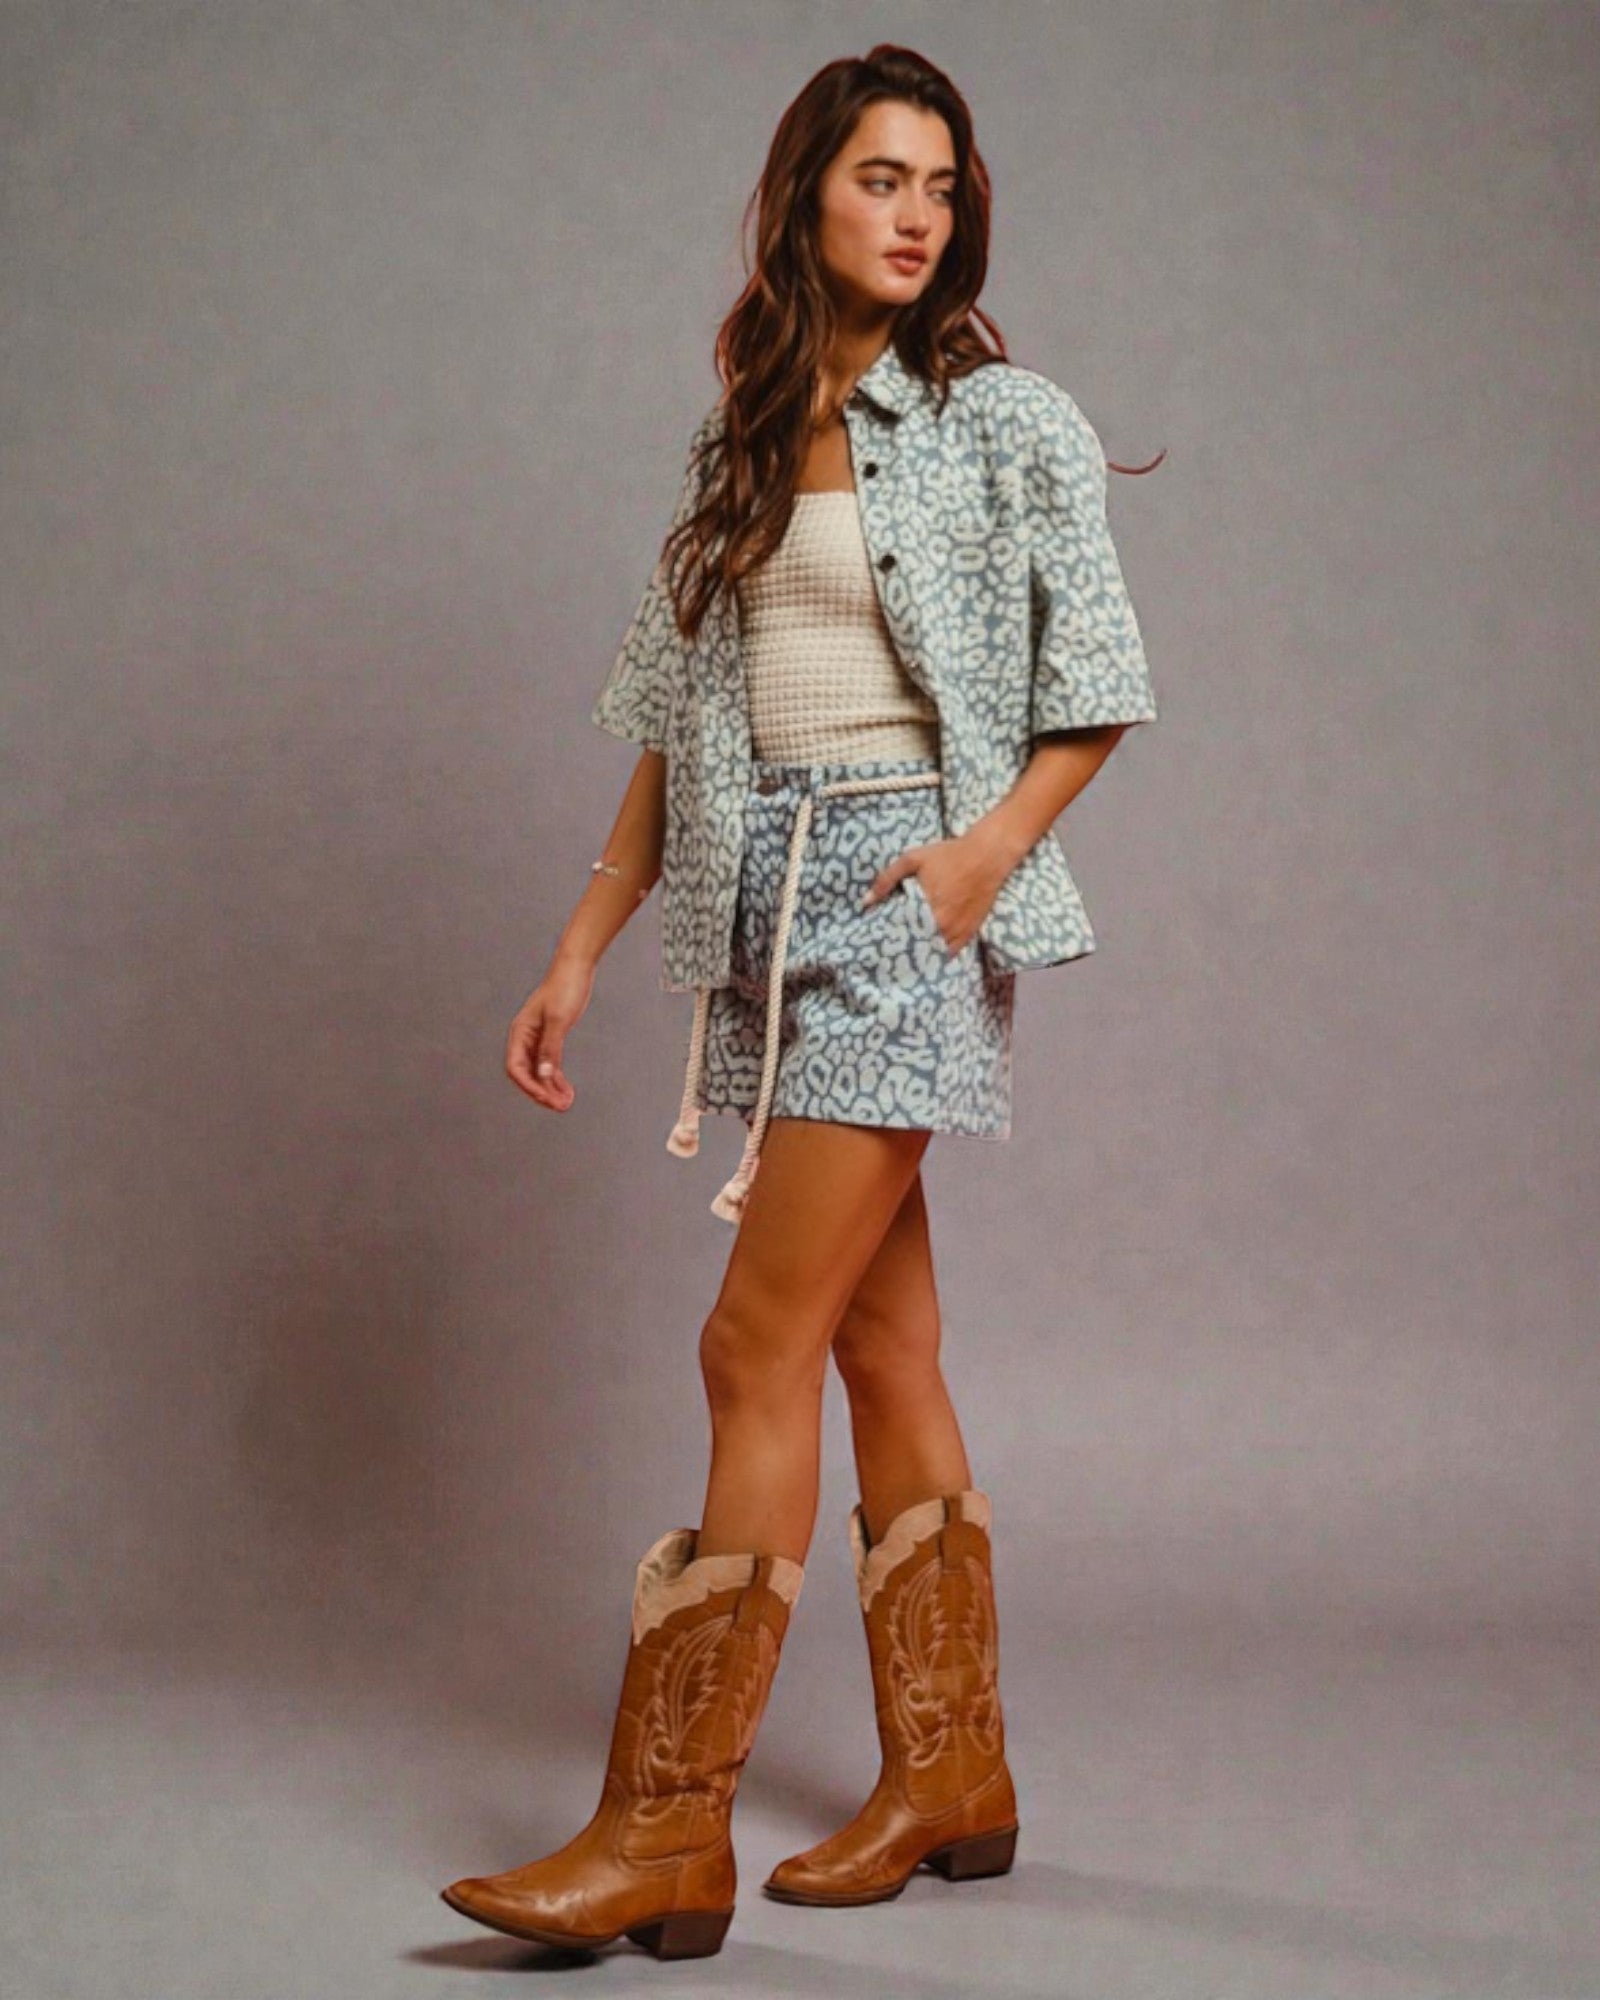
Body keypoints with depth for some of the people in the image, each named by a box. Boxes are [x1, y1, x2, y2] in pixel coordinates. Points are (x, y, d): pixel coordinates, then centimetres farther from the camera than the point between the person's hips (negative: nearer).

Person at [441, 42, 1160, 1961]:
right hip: (768, 891, 6)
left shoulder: (1006, 419, 0)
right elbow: (677, 723, 16)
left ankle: (668, 1832, -7)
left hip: (908, 890, -6)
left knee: (760, 1343, -11)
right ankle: (949, 1780, 19)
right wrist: (579, 951, 11)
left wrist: (993, 841, -16)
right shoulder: (739, 445, 15)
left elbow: (1097, 679, 0)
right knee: (883, 1347, 9)